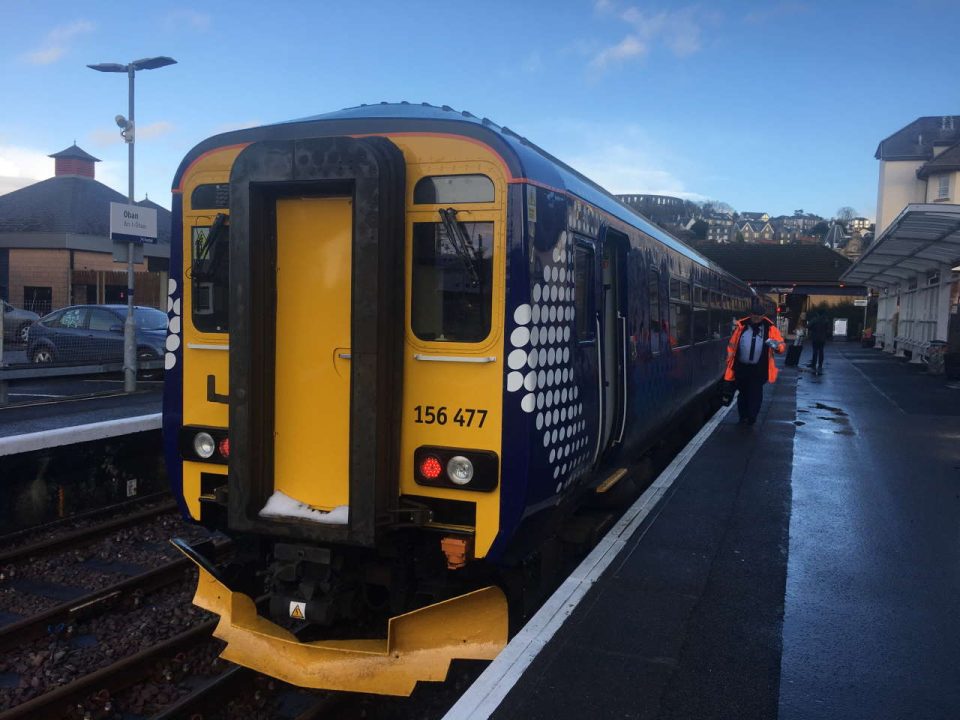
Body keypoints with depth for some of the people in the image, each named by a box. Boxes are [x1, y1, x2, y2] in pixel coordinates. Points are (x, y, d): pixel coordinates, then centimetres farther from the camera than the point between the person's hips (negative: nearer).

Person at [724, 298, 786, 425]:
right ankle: (743, 417, 26)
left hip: (759, 369, -2)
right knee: (743, 392, 13)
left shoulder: (770, 328, -4)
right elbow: (732, 346, 6)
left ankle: (752, 417, 13)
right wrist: (729, 363, 5)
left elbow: (783, 346, -5)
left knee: (755, 393, 2)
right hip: (741, 367, 2)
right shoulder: (741, 326, -2)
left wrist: (776, 344, -28)